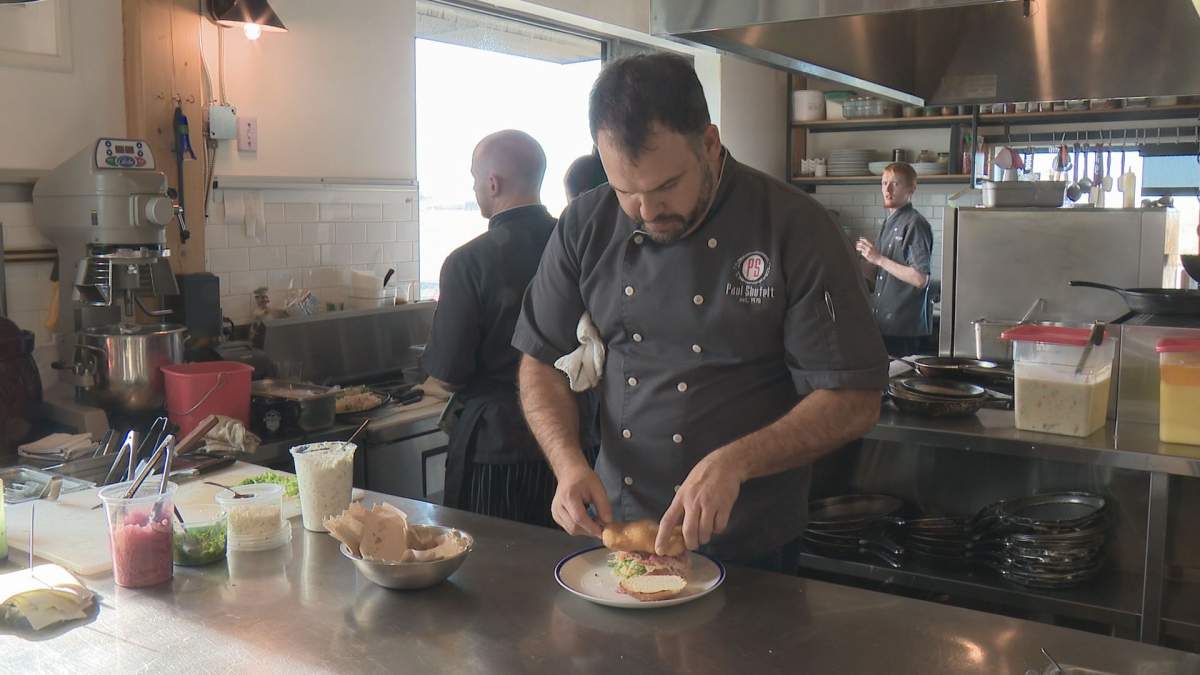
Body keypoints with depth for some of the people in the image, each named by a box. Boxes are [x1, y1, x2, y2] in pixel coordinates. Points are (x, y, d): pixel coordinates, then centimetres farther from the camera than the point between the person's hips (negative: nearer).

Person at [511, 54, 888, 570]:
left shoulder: (794, 230, -17)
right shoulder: (586, 227, -6)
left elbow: (853, 401, -16)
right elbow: (542, 363, 2)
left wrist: (734, 464, -29)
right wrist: (569, 464, -15)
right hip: (615, 524, 4)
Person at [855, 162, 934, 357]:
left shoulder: (915, 224, -12)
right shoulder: (889, 224, 15)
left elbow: (920, 279, -20)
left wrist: (879, 259, -17)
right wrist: (867, 255, 10)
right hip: (885, 324, 8)